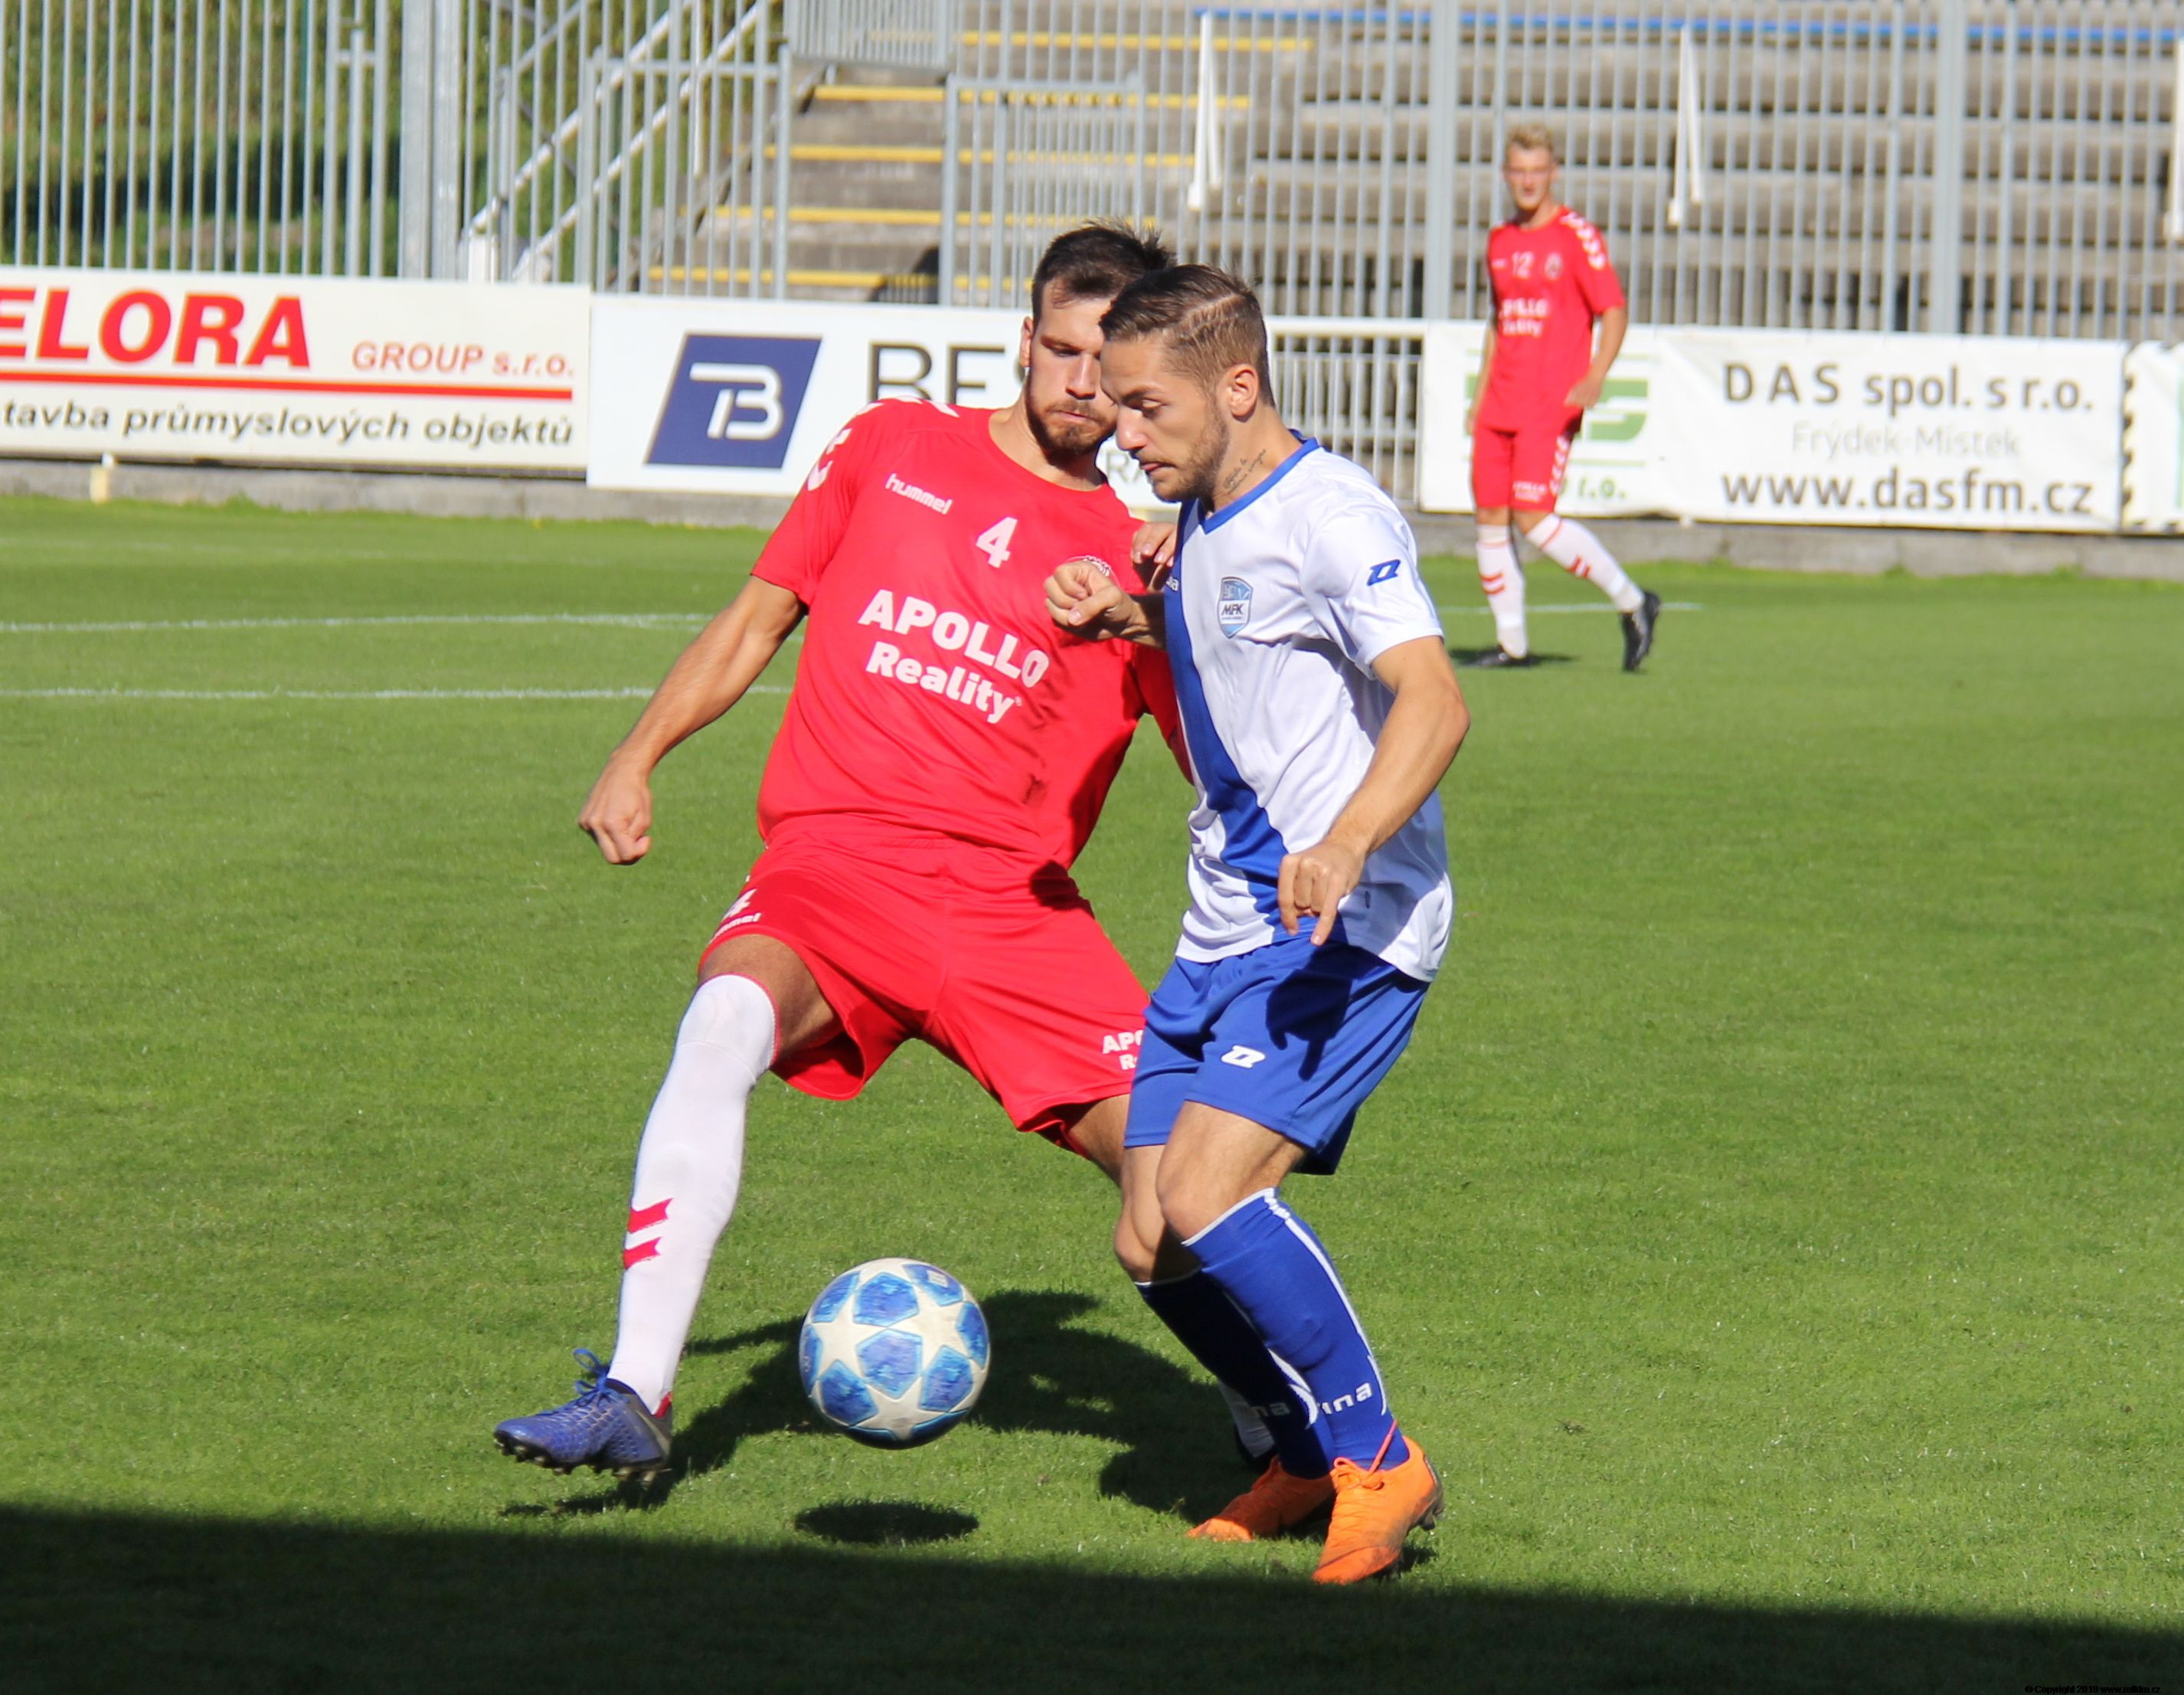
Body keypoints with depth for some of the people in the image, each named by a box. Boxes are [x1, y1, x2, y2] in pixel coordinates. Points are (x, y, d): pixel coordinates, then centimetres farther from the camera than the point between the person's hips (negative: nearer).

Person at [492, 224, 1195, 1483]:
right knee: (728, 1018, -33)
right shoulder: (893, 448, 14)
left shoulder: (1136, 557, 12)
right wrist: (639, 758, 10)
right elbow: (759, 618, 21)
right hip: (829, 859, -1)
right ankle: (635, 1401, -34)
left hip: (1013, 903, 1)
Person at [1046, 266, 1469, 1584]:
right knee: (1153, 1244, 3)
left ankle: (1381, 1462, -7)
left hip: (1351, 932, -9)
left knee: (1206, 1193, -23)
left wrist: (1346, 845, -44)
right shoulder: (1202, 525, 14)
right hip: (1225, 929, 9)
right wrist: (1128, 621, 15)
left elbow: (1434, 700, -27)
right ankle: (1312, 1458, 25)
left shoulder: (1331, 515, -14)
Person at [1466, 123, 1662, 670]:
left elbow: (1615, 311, -8)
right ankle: (1511, 642, 12)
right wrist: (1480, 397, 21)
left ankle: (1632, 602, -4)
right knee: (1490, 517, 3)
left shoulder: (1577, 237, -6)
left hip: (1552, 405, -7)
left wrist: (1596, 377, -23)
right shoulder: (1500, 241, 15)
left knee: (1534, 518, -16)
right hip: (1501, 403, 7)